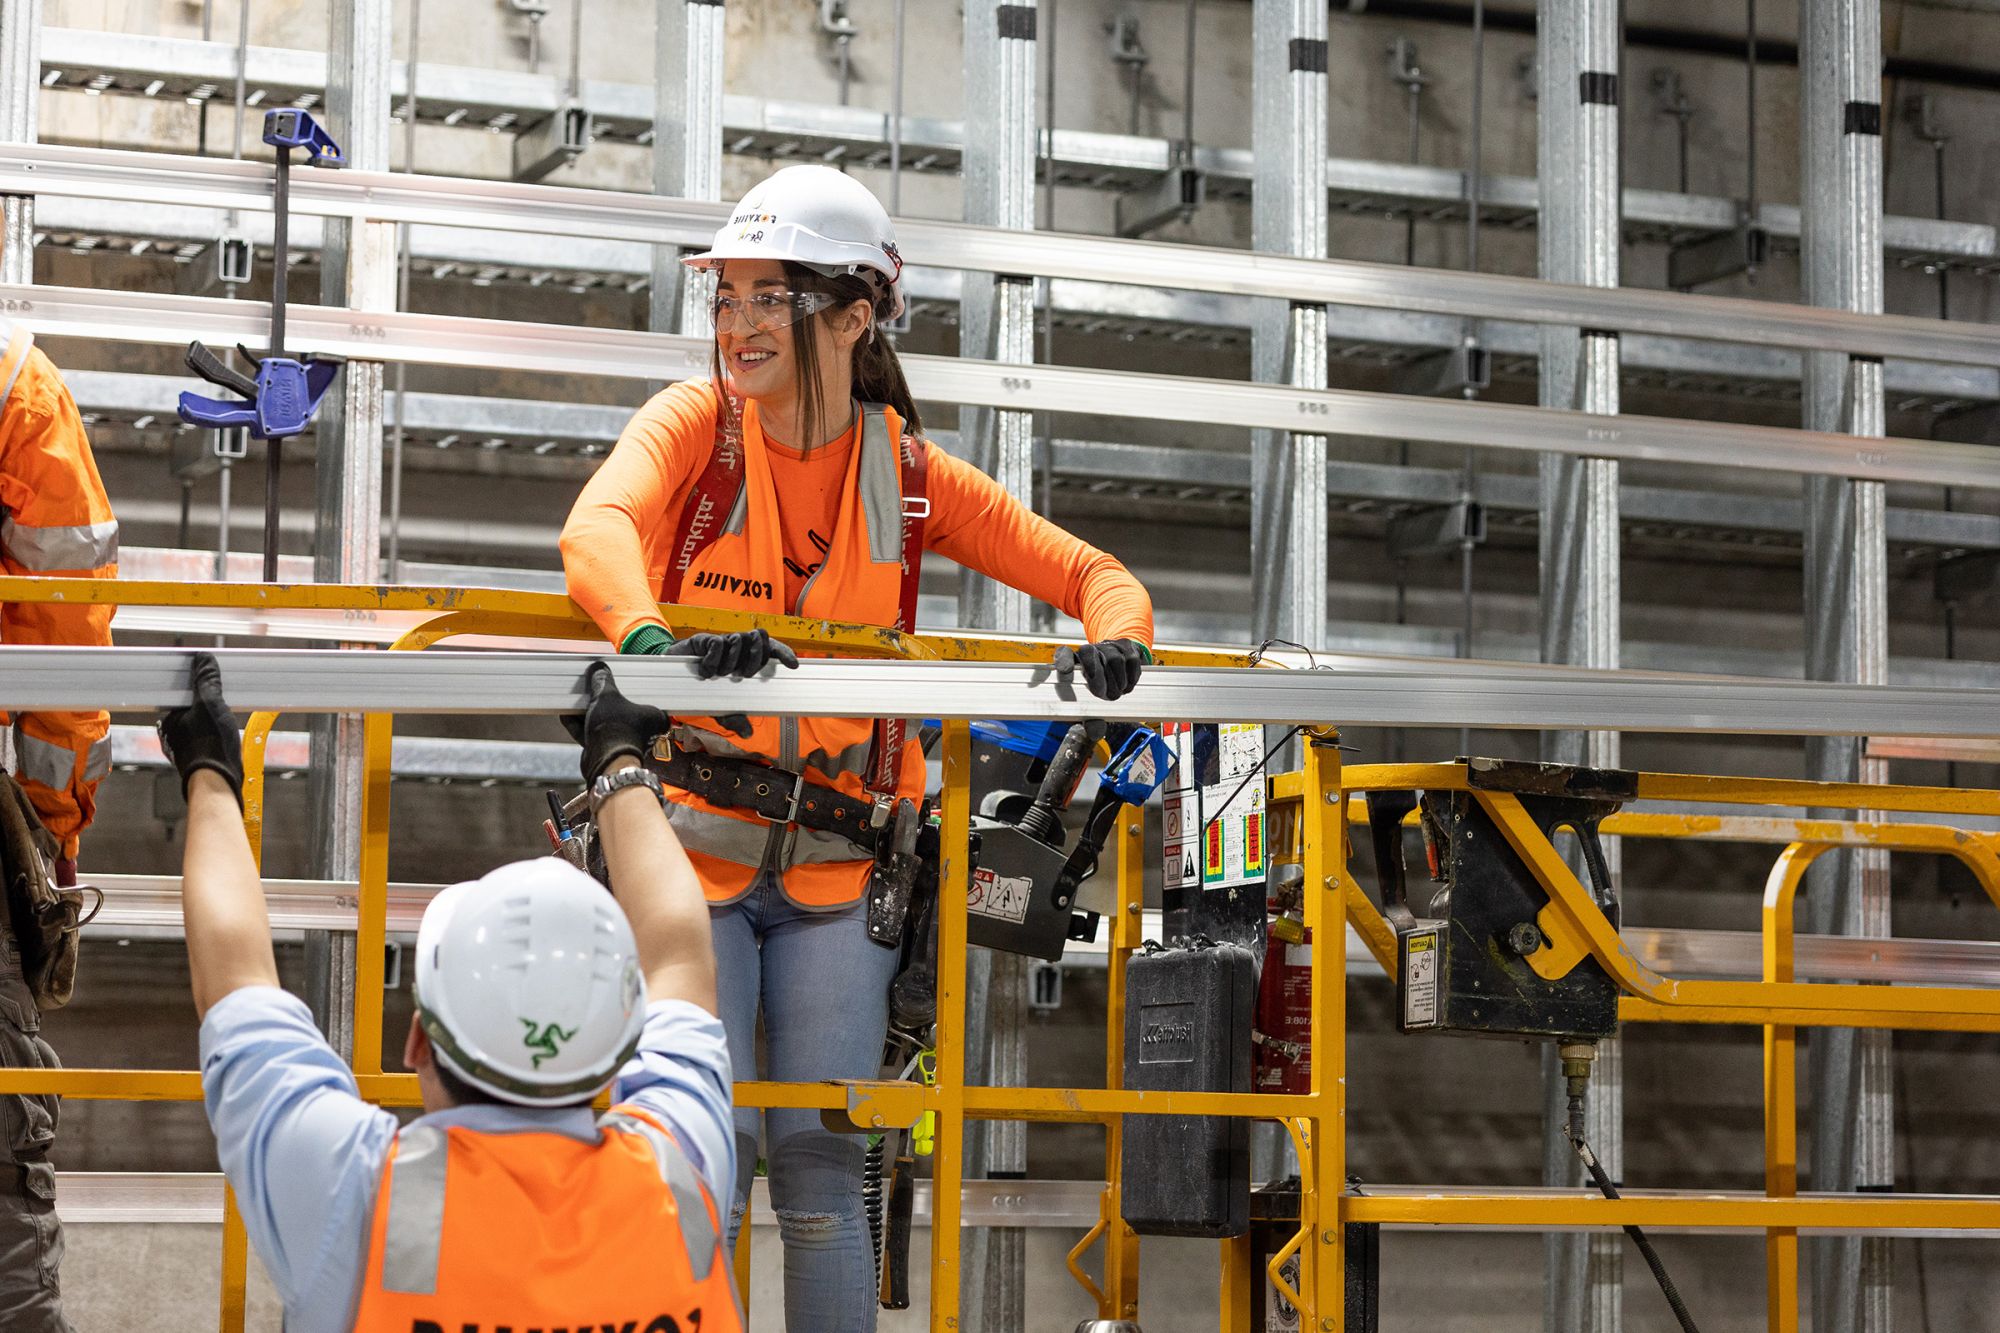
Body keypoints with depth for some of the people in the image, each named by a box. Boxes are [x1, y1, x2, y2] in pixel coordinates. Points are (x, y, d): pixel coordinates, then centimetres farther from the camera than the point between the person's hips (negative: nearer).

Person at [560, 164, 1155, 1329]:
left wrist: (1114, 639, -20)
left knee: (820, 1170, -1)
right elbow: (597, 528, -24)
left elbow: (1092, 574, 4)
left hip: (839, 869, 1)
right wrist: (652, 640, -46)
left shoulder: (909, 475, 3)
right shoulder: (695, 425, -3)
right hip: (691, 848, -1)